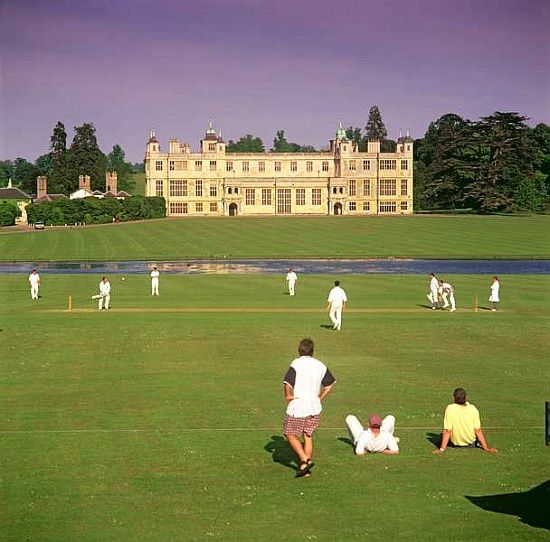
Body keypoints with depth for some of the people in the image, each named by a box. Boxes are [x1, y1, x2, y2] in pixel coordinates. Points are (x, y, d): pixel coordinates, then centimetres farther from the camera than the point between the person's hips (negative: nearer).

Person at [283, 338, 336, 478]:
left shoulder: (296, 364, -12)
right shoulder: (321, 366, 4)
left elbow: (287, 384, -22)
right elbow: (329, 385, 10)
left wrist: (288, 396, -6)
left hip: (297, 408, -5)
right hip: (314, 408, 5)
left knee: (290, 434, 10)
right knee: (308, 436, 14)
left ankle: (304, 460, -3)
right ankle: (307, 466, 16)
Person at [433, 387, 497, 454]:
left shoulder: (450, 409, -20)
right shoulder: (473, 409, -16)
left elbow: (447, 431, -20)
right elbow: (478, 431, -13)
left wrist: (442, 449, -15)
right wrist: (486, 448, -6)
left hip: (455, 443, 0)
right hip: (471, 444, 1)